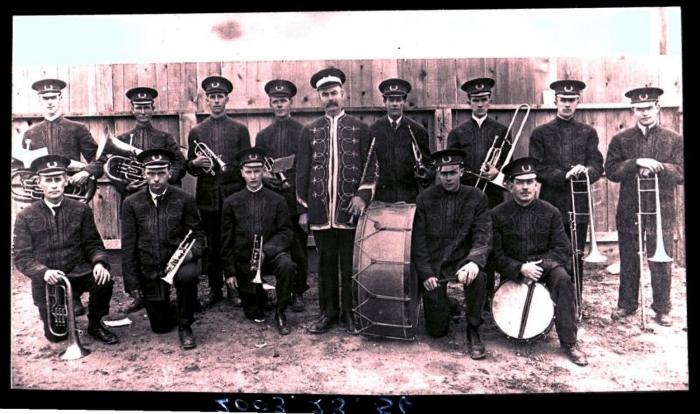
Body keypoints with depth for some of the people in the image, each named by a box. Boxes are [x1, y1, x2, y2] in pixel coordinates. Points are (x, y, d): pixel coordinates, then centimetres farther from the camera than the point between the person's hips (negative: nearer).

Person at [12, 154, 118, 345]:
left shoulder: (81, 210, -2)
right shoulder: (26, 217, -4)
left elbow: (93, 243, -1)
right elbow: (21, 257, -6)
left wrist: (99, 262, -23)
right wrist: (43, 272, -25)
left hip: (78, 272, 0)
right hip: (47, 280, 0)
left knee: (104, 280, -32)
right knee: (56, 335, 0)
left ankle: (95, 325, -5)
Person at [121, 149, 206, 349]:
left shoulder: (185, 200, -5)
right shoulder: (132, 203, -1)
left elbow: (198, 235, -1)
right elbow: (128, 246, 0)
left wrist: (191, 252, -23)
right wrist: (132, 283, -3)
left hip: (178, 260, -1)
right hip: (149, 270, 2)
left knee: (189, 275, -37)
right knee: (161, 327, 4)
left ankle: (185, 326, -11)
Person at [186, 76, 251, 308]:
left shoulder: (240, 130, 7)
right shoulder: (196, 131, 10)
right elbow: (188, 167, 11)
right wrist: (196, 163, -12)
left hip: (234, 195, -1)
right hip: (207, 197, 1)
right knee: (211, 245, 5)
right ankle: (215, 288, 17)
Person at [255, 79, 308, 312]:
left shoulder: (303, 132, 4)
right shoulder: (263, 135, 14)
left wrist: (294, 185, -9)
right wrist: (265, 177, -7)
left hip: (296, 199, -2)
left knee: (298, 247, 1)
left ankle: (298, 292, 12)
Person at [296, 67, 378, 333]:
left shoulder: (360, 129, 4)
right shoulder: (310, 131, 8)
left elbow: (371, 167, 3)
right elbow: (302, 172, 8)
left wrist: (363, 195, -12)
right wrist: (303, 209, 3)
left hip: (350, 209, -1)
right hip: (320, 210, 2)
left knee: (351, 263, 6)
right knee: (325, 263, 9)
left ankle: (350, 312, 19)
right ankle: (328, 312, 21)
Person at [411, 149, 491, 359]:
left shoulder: (476, 198, 1)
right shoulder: (425, 199, 1)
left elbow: (483, 236, -8)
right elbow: (418, 240, -1)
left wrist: (474, 261, -27)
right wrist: (426, 273, -11)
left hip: (462, 259, 0)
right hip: (433, 264, 0)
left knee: (477, 276, -36)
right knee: (436, 330, -4)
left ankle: (473, 331, -11)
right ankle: (444, 307, 33)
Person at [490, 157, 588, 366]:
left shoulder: (551, 212, 0)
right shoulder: (498, 214, -4)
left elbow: (562, 248, -2)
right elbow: (496, 254, -7)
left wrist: (539, 264, -18)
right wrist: (520, 268, -22)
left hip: (544, 265, 1)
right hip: (512, 271, 0)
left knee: (562, 278, -31)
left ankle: (569, 342, -24)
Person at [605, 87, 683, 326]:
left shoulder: (675, 140, 6)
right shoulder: (620, 140, 6)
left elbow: (680, 174, -1)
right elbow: (611, 171, -5)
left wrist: (657, 166, -19)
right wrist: (637, 163, -19)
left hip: (661, 211, 0)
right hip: (629, 211, 0)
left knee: (661, 262, 4)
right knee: (628, 261, 9)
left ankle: (662, 308, 18)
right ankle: (627, 304, 22)